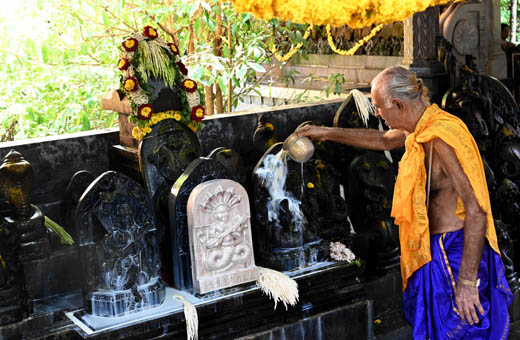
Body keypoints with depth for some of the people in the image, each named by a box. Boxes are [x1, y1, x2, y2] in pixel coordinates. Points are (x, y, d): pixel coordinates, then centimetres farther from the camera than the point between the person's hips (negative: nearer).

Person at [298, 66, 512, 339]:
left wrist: (467, 282, -27)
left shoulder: (440, 139, -25)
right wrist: (327, 133, 29)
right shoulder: (422, 127, 5)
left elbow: (476, 211, -28)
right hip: (439, 247, 10)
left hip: (455, 253, -10)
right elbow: (382, 140, 27)